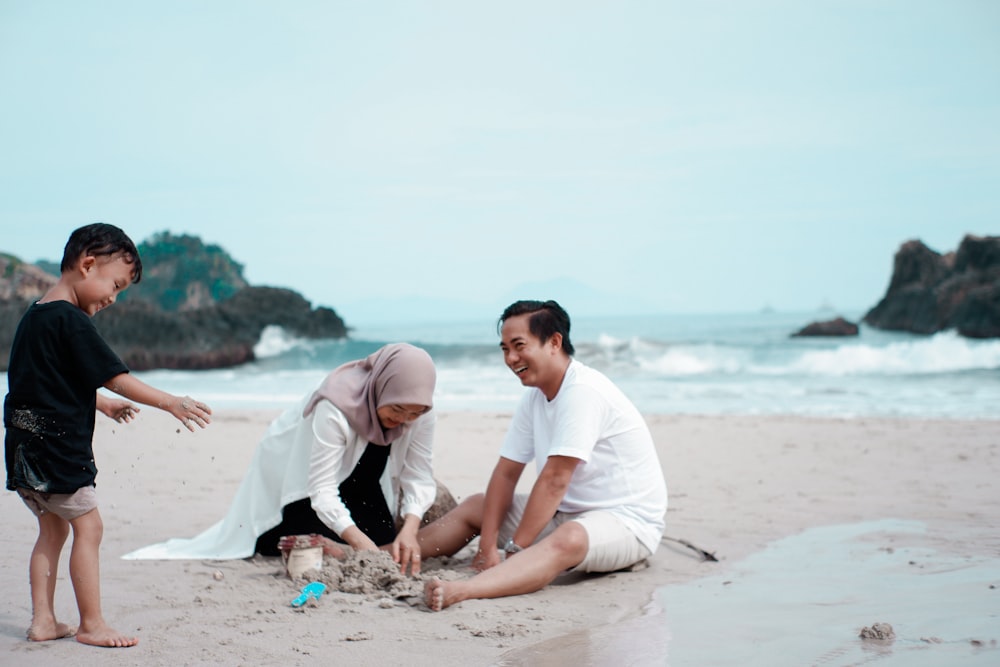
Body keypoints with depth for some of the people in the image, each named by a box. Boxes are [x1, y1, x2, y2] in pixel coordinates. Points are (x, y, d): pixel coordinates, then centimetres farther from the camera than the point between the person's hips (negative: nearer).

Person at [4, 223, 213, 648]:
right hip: (57, 446, -10)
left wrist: (104, 405, 34)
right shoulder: (71, 321, -16)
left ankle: (43, 620, 18)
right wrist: (171, 403, -13)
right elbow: (114, 377, -17)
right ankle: (91, 625, 4)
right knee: (88, 527, -1)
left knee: (53, 530, 16)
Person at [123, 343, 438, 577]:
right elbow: (321, 491, -39)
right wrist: (360, 541, -49)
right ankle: (276, 539, 18)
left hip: (356, 481, 5)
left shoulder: (420, 411, -22)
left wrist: (409, 529, -39)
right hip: (293, 469, -4)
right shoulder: (335, 408, -39)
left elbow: (418, 476, -22)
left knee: (386, 543, -9)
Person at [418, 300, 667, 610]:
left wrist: (514, 549, -22)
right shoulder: (535, 398, 6)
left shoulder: (582, 392, -22)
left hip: (627, 519, -10)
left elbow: (555, 480, -25)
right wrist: (487, 547, -9)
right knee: (474, 506, 11)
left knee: (567, 539, -40)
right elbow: (506, 473, 2)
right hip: (569, 513, 10)